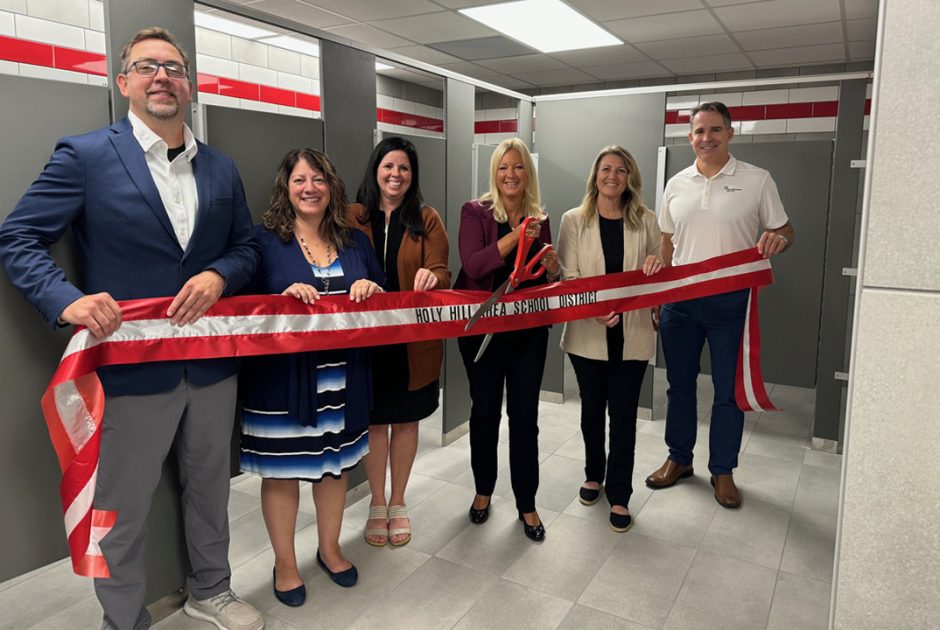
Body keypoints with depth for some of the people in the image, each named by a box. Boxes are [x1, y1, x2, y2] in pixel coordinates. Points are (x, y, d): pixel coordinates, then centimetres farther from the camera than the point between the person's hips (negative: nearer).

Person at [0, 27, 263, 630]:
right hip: (132, 366, -4)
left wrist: (218, 276, -10)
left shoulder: (222, 168, 9)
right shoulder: (85, 155, -4)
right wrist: (66, 300, -22)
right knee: (122, 511, 10)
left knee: (210, 485, 21)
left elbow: (246, 245, 12)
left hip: (212, 362, 5)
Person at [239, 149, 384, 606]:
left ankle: (330, 548, 39)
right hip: (281, 378, -4)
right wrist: (283, 297, -25)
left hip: (341, 377, 4)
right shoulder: (264, 240, -4)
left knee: (336, 462, 16)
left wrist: (371, 289, -8)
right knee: (282, 469, 8)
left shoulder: (355, 242, 10)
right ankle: (284, 563, 30)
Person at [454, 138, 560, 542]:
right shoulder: (476, 212, -3)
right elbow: (473, 266, -18)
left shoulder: (539, 219, 8)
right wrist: (513, 237, -25)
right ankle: (483, 490, 31)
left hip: (529, 330, 3)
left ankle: (526, 504, 19)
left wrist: (554, 267, -7)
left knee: (525, 416, 5)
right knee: (485, 410, 11)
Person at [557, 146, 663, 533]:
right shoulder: (574, 220, 0)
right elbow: (568, 275, -5)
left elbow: (661, 272, 11)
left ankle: (619, 494, 18)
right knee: (592, 409, 15)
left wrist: (657, 267, -13)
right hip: (587, 331, 0)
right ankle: (594, 475, 38)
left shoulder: (645, 221, 5)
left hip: (632, 333, 0)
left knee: (623, 414, 5)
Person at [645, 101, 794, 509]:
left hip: (730, 300, -3)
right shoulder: (677, 185, 8)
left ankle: (722, 470, 22)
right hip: (680, 300, 3)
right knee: (679, 383, 13)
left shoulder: (757, 180, -1)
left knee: (729, 390, 6)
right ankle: (679, 459, 30)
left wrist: (778, 239, -21)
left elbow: (784, 232, 4)